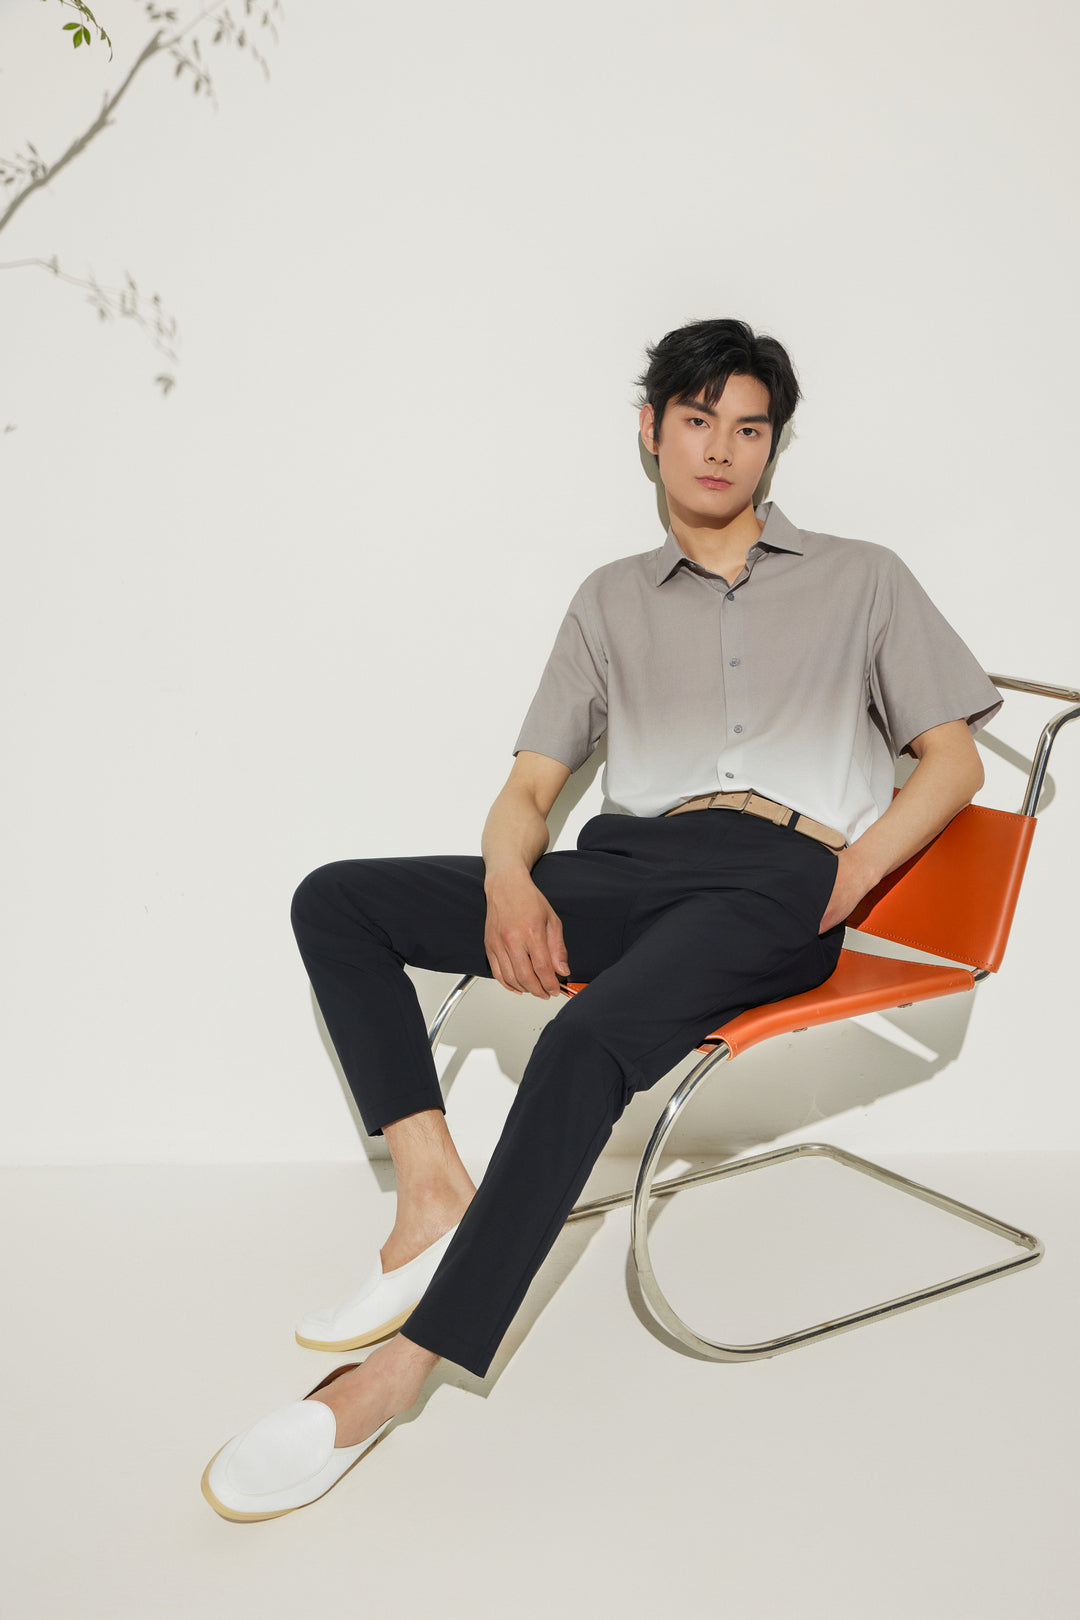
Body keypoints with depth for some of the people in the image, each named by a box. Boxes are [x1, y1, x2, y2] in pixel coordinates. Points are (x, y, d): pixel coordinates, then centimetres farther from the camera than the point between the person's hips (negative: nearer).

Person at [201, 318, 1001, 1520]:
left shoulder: (859, 579, 19)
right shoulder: (612, 600, 24)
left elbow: (952, 759, 13)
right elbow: (529, 784, 16)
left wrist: (848, 885, -5)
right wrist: (511, 882, -9)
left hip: (776, 880, -4)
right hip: (624, 863, 5)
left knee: (588, 1038, -35)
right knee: (337, 901, -12)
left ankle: (407, 1359, -29)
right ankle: (435, 1200, -17)